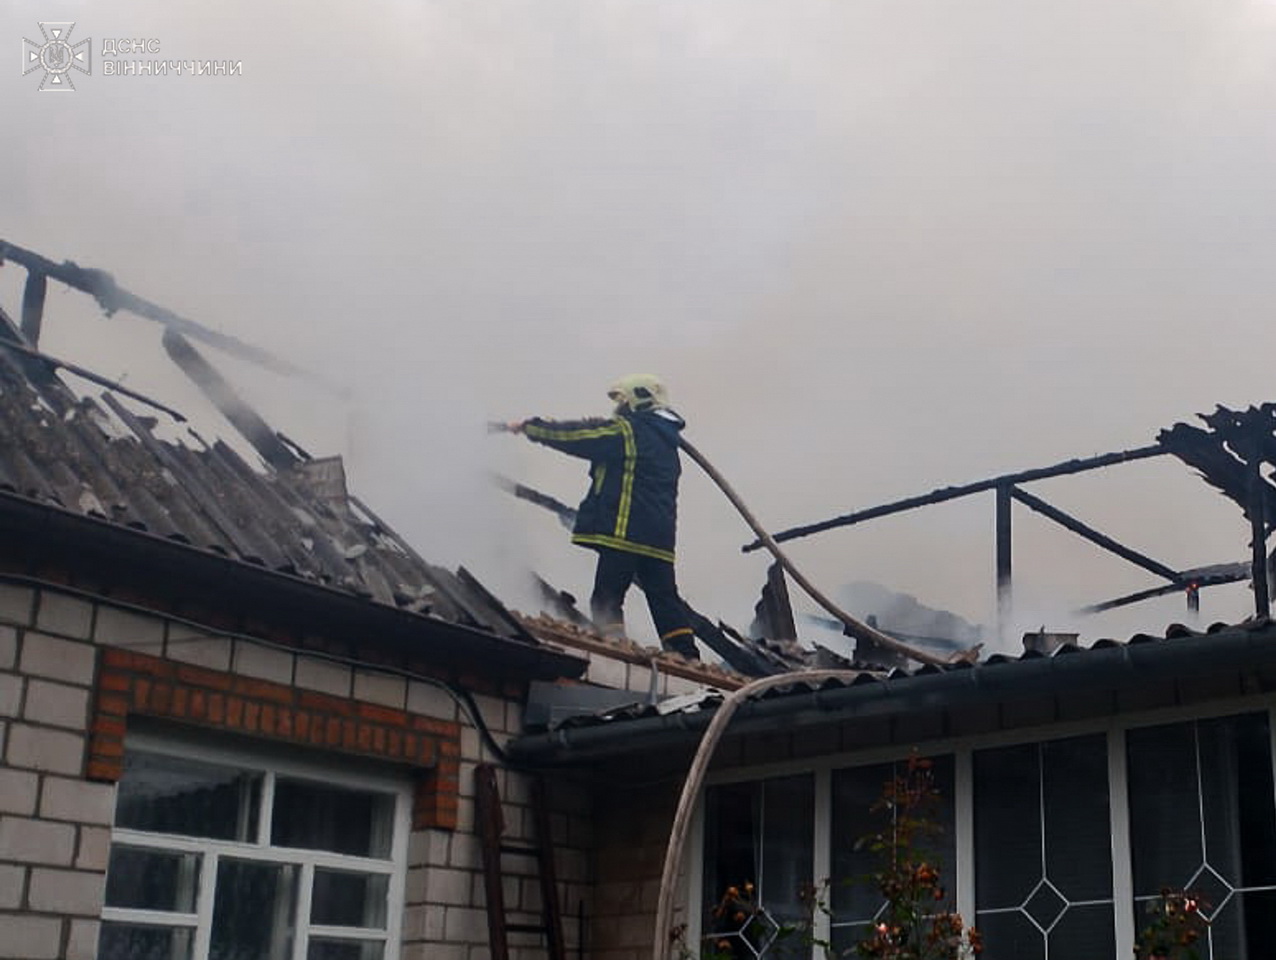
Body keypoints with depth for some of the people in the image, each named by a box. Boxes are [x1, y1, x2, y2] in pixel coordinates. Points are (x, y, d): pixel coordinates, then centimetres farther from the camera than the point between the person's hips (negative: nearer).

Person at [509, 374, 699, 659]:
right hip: (659, 539, 8)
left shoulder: (627, 430, -4)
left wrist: (529, 427, 8)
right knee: (665, 599, 8)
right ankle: (687, 658, 3)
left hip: (625, 531, -8)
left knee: (606, 599, -6)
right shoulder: (667, 443, 22)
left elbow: (577, 435, -2)